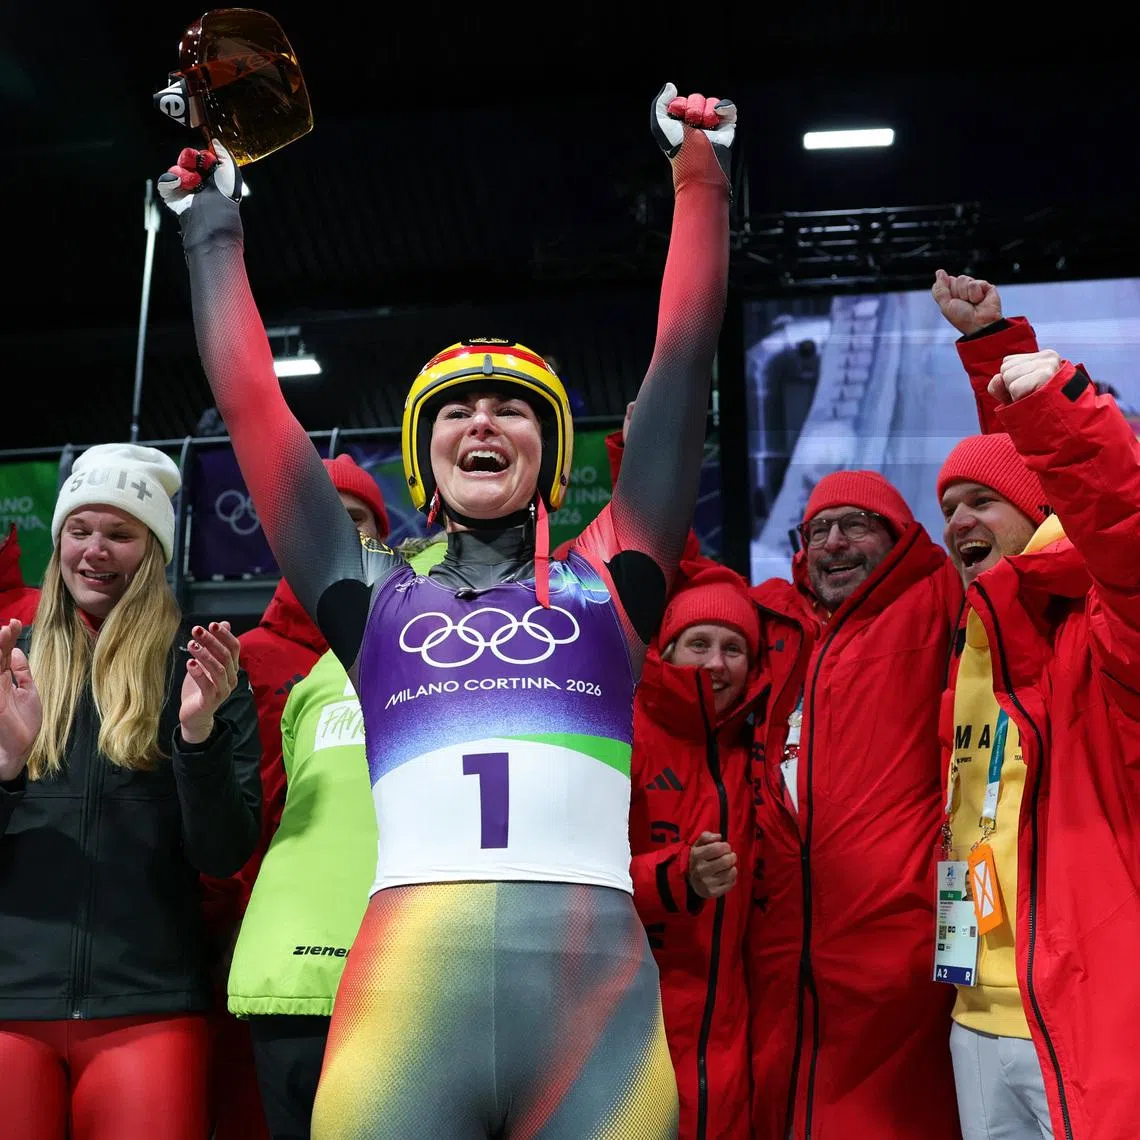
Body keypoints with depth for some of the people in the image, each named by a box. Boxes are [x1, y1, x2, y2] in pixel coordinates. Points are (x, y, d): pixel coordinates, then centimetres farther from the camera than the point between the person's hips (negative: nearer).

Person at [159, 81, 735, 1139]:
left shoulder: (608, 576, 16)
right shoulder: (376, 596, 18)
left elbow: (682, 361, 15)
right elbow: (249, 399, 21)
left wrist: (700, 179, 18)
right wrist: (211, 227, 29)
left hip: (596, 980, 0)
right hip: (407, 977, 0)